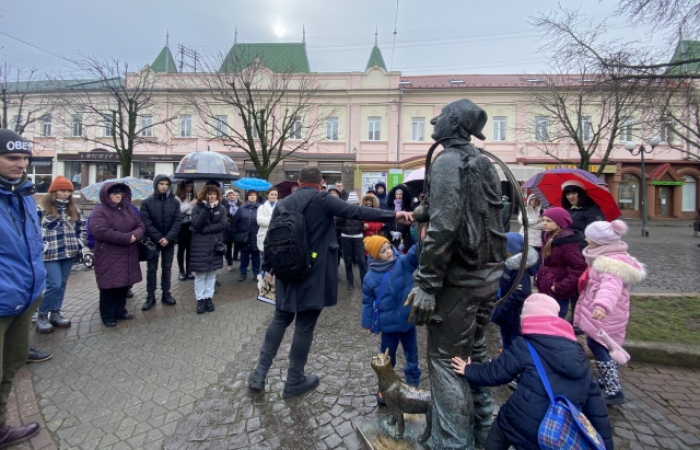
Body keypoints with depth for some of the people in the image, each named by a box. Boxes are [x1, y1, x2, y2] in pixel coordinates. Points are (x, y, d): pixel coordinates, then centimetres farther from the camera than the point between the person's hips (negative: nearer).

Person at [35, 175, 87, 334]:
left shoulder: (73, 210, 11)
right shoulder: (41, 209, -7)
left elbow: (82, 227, 19)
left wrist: (80, 243, 8)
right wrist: (42, 246, -14)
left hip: (69, 253, 6)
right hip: (50, 254, -5)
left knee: (62, 285, 11)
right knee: (54, 285, -9)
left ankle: (55, 313, 24)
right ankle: (42, 315, 10)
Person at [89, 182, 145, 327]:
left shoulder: (128, 210, 13)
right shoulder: (99, 212, -8)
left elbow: (141, 226, 8)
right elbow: (101, 231, -23)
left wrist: (135, 235, -15)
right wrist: (127, 237, -23)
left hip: (128, 256, 6)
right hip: (108, 257, -6)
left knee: (124, 284, 13)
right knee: (110, 286, 2)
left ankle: (120, 311, 28)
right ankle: (108, 316, 15)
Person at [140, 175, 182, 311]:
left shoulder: (175, 202, 3)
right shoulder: (147, 202, -2)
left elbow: (178, 221, -3)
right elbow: (146, 223, -8)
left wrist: (168, 238, -14)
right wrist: (159, 238, -15)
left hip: (169, 241, 1)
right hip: (153, 241, -1)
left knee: (167, 268, 11)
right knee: (151, 269, 7)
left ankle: (166, 294, 21)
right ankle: (150, 296, 15)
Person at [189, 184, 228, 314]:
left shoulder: (221, 208, 5)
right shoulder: (197, 208, 0)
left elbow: (224, 224, -9)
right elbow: (196, 225, -16)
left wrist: (206, 229, -14)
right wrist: (206, 208, -20)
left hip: (215, 245, 2)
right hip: (200, 246, -2)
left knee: (212, 274, 9)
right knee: (200, 275, 2)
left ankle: (208, 298, 18)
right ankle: (200, 299, 11)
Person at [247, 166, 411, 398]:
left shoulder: (283, 204, 6)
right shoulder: (323, 199, -9)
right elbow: (356, 212, -19)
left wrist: (267, 269, 17)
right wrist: (393, 215, -20)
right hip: (313, 276, -5)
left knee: (280, 320, 21)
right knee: (304, 326, 7)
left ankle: (259, 373, 24)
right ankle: (294, 381, 22)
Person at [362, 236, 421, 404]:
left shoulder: (403, 263, -10)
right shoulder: (371, 277, -12)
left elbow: (415, 253, -29)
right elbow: (368, 302, -2)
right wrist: (367, 323, 3)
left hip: (408, 319, 2)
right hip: (389, 323, -2)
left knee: (412, 354, 20)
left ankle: (413, 383, 42)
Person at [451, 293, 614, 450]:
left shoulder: (524, 346, -7)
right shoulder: (579, 356, 10)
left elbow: (496, 372, -2)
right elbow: (595, 405, 13)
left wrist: (469, 371, 16)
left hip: (521, 429, -4)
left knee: (499, 429, 27)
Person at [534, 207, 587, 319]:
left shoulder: (567, 242, -18)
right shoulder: (548, 237, 7)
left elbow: (579, 267, -23)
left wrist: (561, 286, -22)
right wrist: (539, 276, 8)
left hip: (558, 294, -8)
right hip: (545, 290, 8)